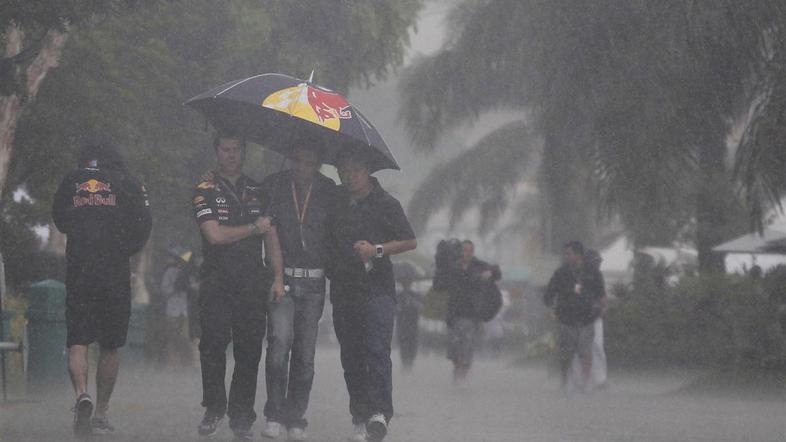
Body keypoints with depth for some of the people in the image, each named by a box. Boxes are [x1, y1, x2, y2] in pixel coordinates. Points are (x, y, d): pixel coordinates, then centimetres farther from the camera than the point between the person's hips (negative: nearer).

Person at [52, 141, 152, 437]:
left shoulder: (70, 183, 8)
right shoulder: (127, 184, 4)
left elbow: (60, 222, 19)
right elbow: (143, 226, 1)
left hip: (78, 271, 0)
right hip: (116, 275, 0)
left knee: (77, 343, 0)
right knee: (110, 347, 10)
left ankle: (82, 394, -26)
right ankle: (101, 412, 12)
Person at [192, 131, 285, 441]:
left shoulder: (257, 192, 16)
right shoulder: (205, 192, 4)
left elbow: (271, 237, 15)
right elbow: (215, 234, -9)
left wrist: (278, 277, 5)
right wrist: (254, 227, -1)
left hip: (252, 283, 3)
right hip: (217, 282, -2)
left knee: (249, 350, -2)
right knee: (213, 343, -11)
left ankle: (241, 416, 4)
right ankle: (214, 408, 3)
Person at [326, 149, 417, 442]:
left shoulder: (385, 203, 1)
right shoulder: (335, 201, 13)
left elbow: (410, 242, 1)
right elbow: (326, 240, 26)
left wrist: (377, 250, -10)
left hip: (377, 288, -5)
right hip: (343, 291, 5)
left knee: (377, 350, -17)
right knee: (351, 356, 5)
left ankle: (379, 412, -24)